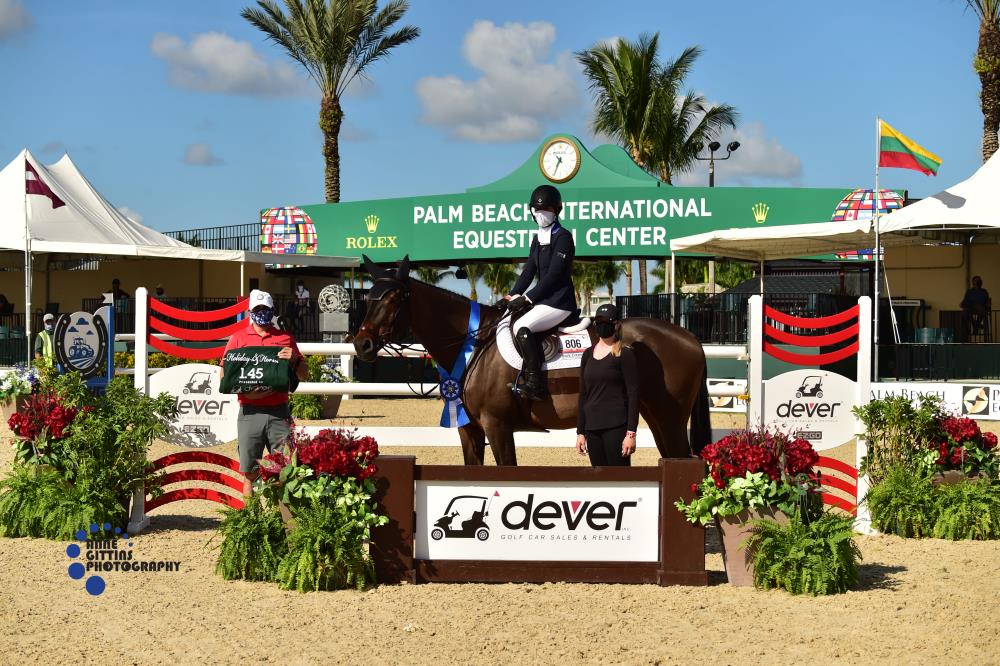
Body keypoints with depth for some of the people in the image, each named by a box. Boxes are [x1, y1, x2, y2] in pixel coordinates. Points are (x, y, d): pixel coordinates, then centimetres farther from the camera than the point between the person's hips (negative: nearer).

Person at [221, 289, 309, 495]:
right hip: (250, 412, 0)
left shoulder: (286, 338, 13)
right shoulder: (238, 338, 11)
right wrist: (246, 391, -12)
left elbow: (304, 375, 14)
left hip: (279, 412, 0)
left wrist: (294, 360, -7)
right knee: (250, 473, 3)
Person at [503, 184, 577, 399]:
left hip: (559, 302, -10)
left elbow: (553, 274, -17)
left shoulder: (563, 237, -10)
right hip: (543, 299, 10)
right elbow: (528, 271, 15)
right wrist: (512, 297, 2)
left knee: (522, 327, -25)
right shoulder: (538, 239, 17)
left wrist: (527, 298, -19)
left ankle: (534, 383, -23)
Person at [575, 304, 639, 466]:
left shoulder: (625, 354, -4)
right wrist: (580, 432, 11)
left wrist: (631, 433, -15)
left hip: (616, 427, -6)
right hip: (592, 427, 6)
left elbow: (633, 395, -8)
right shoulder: (588, 354, 12)